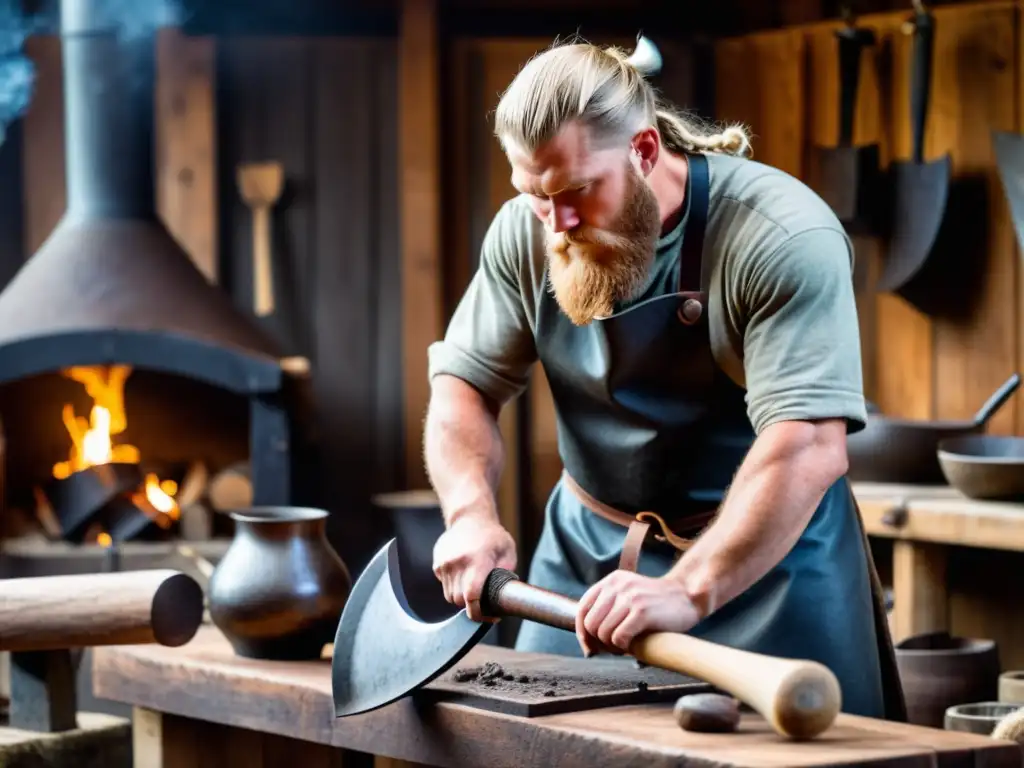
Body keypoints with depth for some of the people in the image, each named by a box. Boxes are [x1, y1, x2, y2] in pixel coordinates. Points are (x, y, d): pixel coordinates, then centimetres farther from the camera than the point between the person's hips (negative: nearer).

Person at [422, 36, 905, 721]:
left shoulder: (784, 239, -24)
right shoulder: (526, 234, -6)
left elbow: (809, 446, -32)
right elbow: (464, 387, 2)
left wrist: (687, 591, -43)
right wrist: (471, 510, -19)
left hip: (764, 556, -4)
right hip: (587, 544, 5)